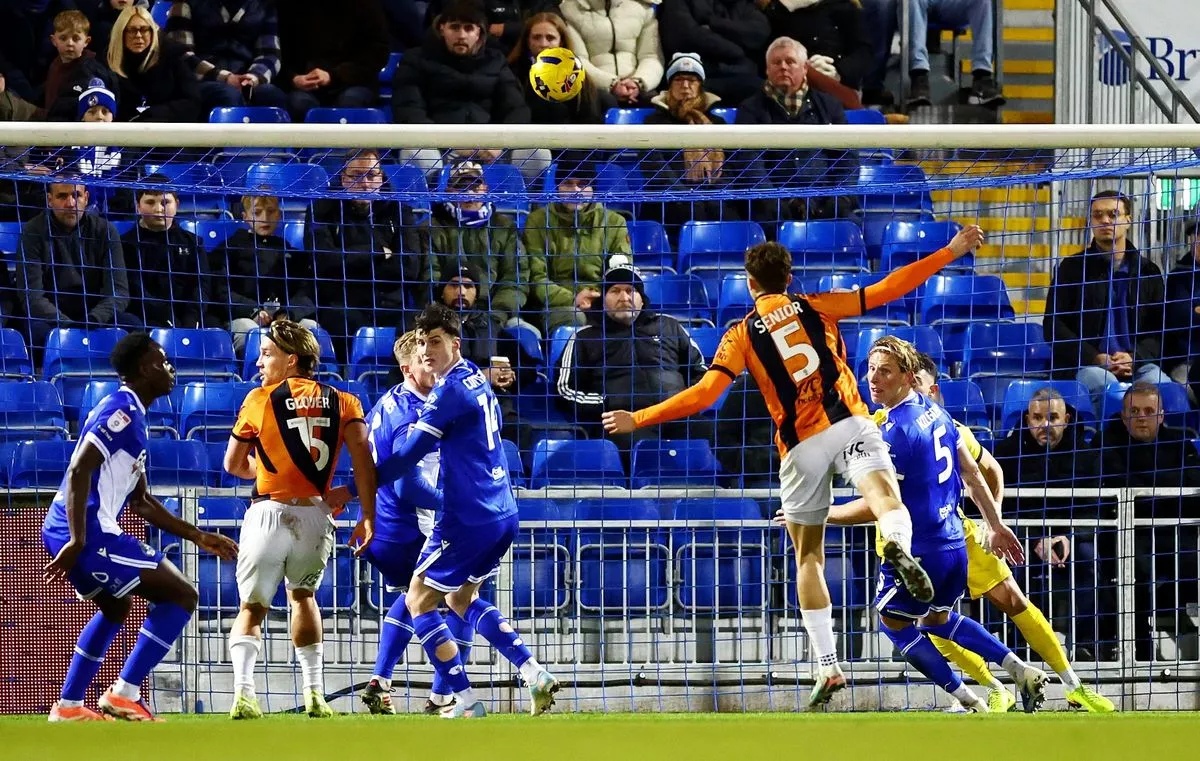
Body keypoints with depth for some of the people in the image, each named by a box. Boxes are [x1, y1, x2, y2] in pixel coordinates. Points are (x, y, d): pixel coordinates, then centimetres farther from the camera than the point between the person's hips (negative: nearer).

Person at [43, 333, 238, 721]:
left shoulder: (129, 414, 20)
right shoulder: (122, 410, -12)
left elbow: (141, 501, 26)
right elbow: (80, 471, -23)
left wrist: (198, 536, 26)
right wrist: (77, 543, -27)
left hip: (64, 529, 11)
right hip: (88, 532, -11)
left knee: (115, 609, 33)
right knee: (182, 595, -7)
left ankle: (68, 706, 33)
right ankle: (124, 695, -8)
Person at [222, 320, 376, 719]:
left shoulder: (260, 400, 4)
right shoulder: (342, 402, 9)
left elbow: (234, 465, 13)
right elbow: (362, 458, -3)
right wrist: (367, 517, 0)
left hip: (269, 511, -3)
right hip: (317, 514, 3)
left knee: (252, 607, 7)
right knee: (302, 595, 26)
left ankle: (243, 693, -16)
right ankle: (314, 694, 20)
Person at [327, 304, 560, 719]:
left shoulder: (450, 392, -15)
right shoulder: (476, 379, 13)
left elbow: (406, 456, -17)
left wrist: (349, 491, -13)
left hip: (468, 520, -9)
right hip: (502, 516, 9)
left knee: (419, 601, 2)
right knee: (461, 599, 23)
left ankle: (466, 701, -4)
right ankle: (535, 674, 9)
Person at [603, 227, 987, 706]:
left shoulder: (742, 334, 8)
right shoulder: (817, 307, 12)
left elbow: (704, 394, 0)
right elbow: (887, 289, 10)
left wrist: (638, 420, 8)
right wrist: (951, 252, 15)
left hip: (801, 446, 0)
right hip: (849, 424, 0)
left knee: (808, 557, 12)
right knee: (885, 497, -21)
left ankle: (828, 667, 7)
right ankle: (899, 547, -59)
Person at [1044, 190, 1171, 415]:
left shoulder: (1147, 271, 18)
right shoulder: (1073, 268, 12)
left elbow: (1159, 329, 13)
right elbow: (1053, 325, 5)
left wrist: (1134, 358, -8)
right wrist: (1096, 358, -8)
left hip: (1137, 363, 1)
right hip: (1083, 365, -1)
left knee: (1160, 385, -32)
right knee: (1103, 382, -37)